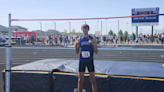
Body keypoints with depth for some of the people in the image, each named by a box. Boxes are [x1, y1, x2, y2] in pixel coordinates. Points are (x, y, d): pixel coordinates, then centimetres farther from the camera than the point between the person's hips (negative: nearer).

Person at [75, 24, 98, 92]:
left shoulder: (92, 39, -1)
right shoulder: (79, 39, 5)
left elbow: (96, 52, -3)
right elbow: (77, 52, 8)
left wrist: (92, 44, -19)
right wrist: (76, 45, -10)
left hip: (90, 61, -2)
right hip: (82, 61, 2)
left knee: (93, 80, 1)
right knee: (80, 80, 8)